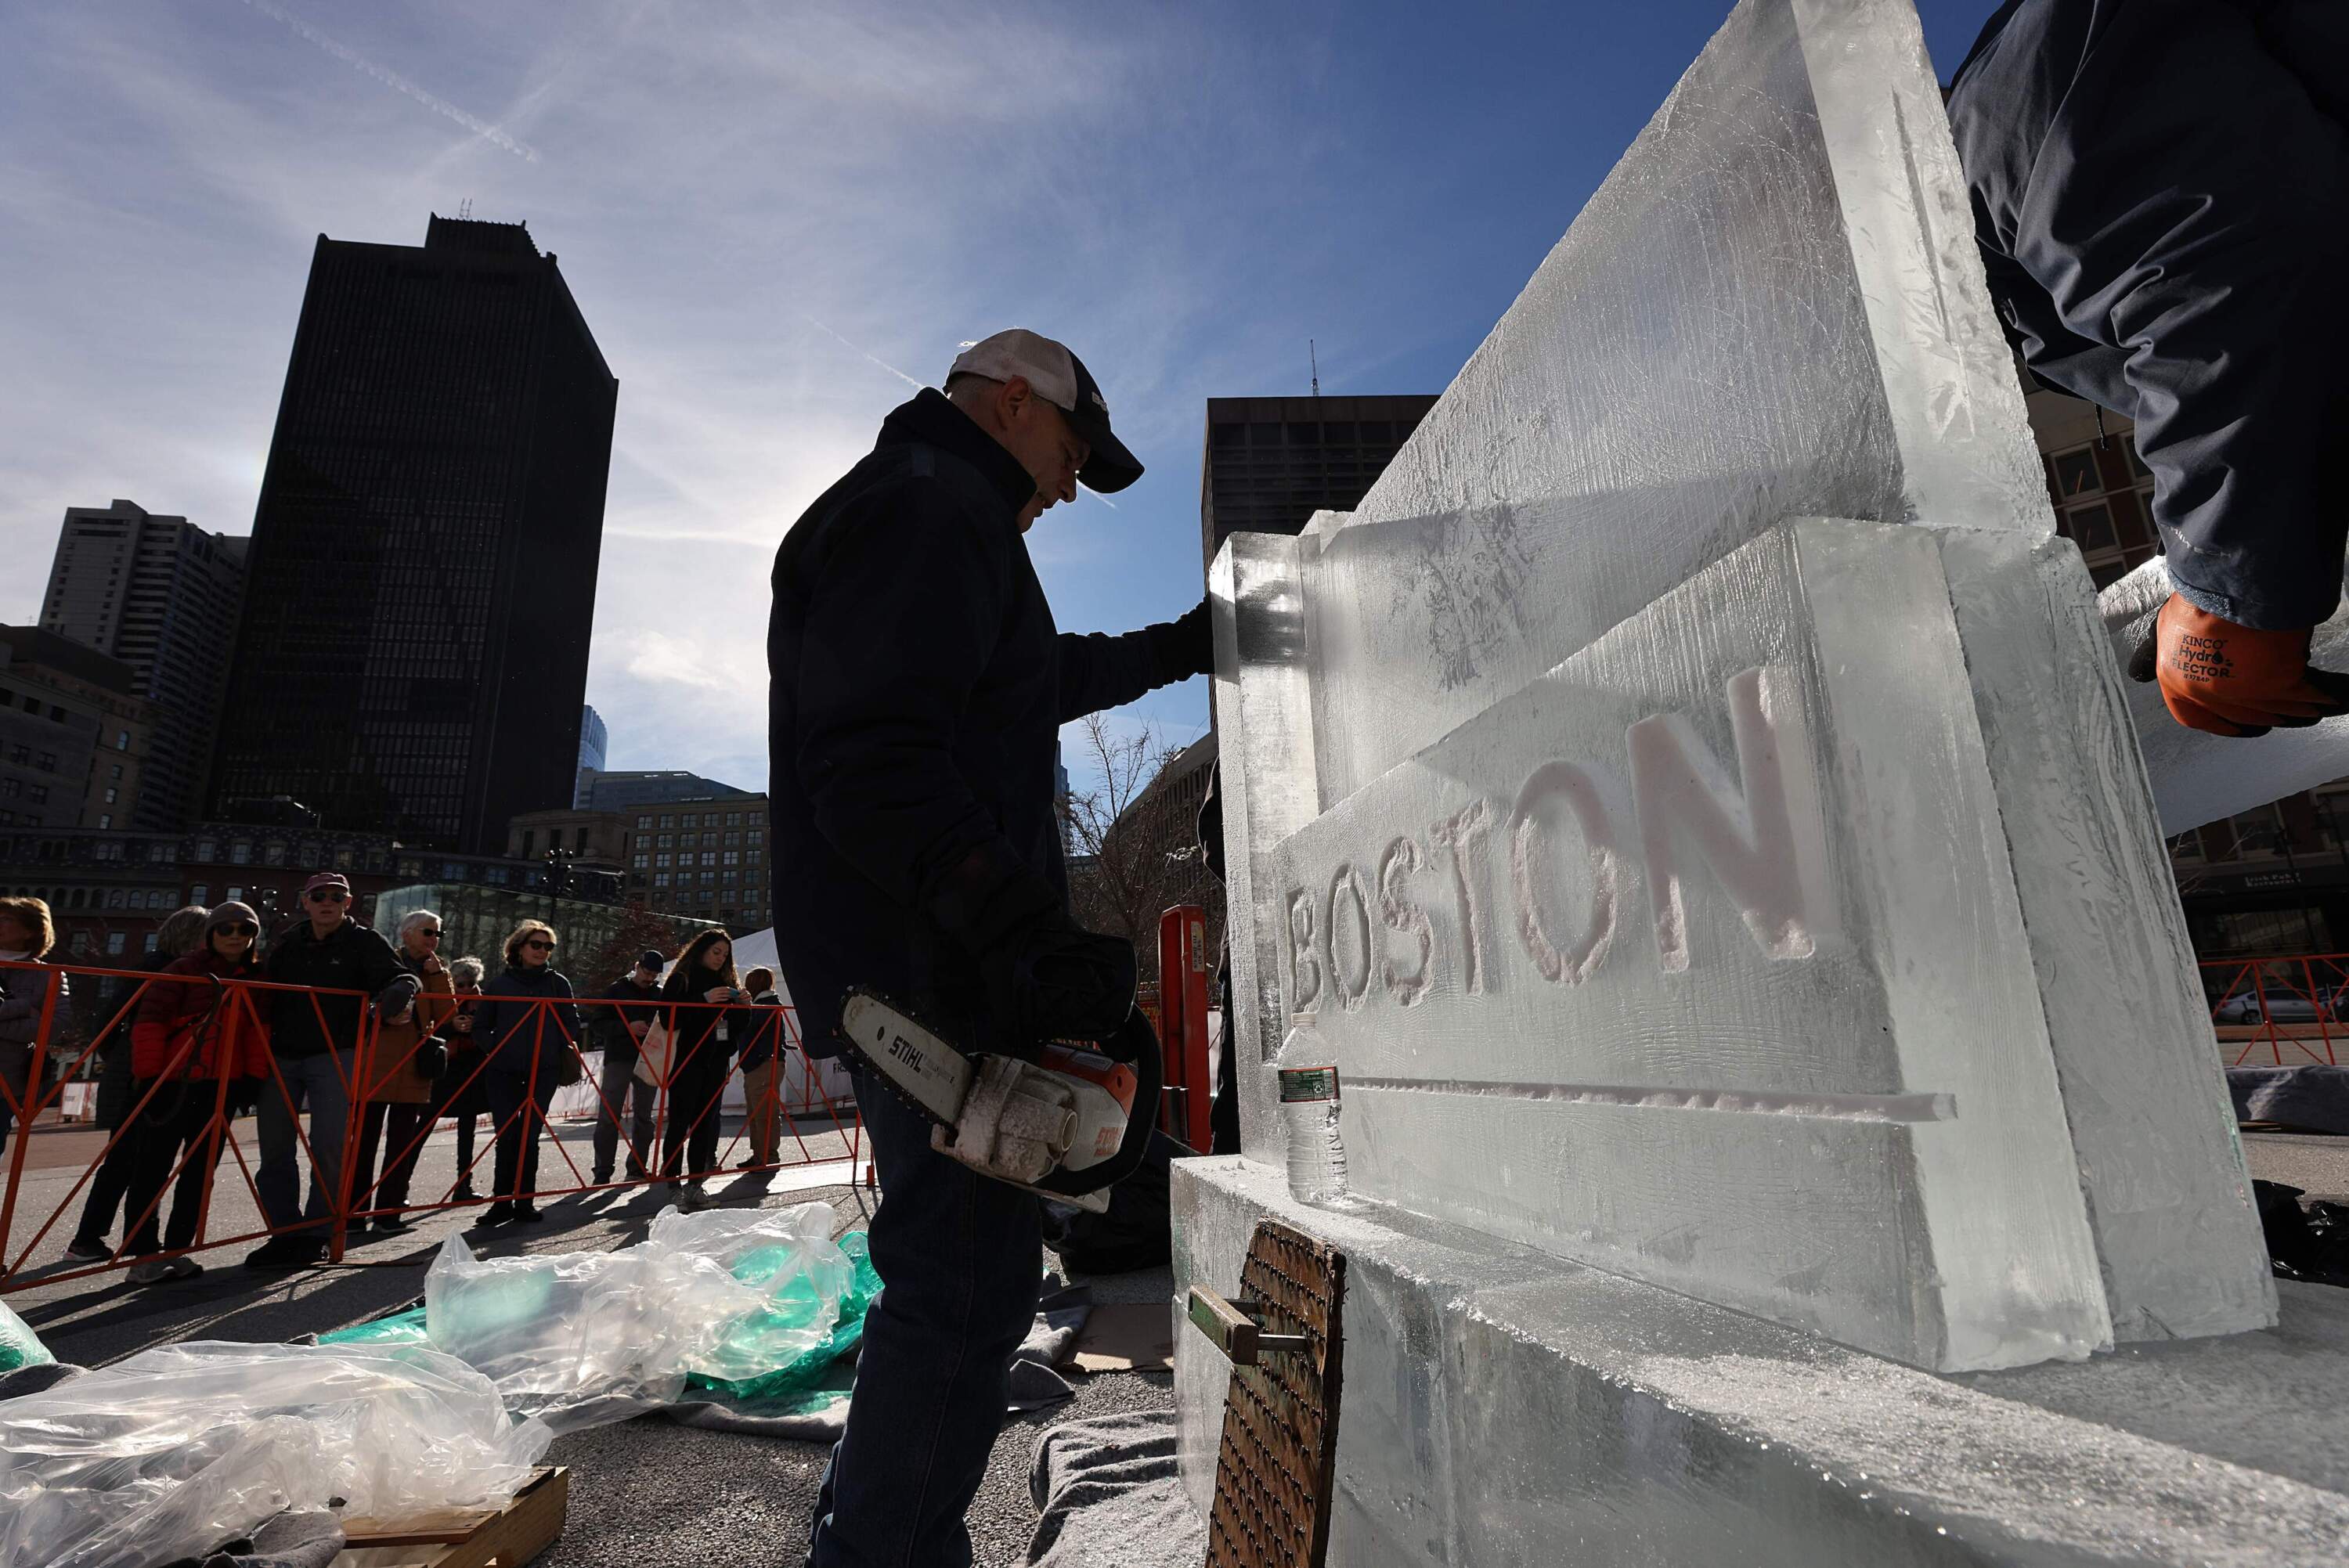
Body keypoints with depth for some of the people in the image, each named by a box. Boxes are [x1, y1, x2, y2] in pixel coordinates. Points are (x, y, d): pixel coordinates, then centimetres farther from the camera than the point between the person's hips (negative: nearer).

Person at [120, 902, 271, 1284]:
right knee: (155, 1164, 1)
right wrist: (149, 1076, -12)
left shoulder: (256, 977, 10)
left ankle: (177, 1249, 16)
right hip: (173, 1081, -4)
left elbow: (258, 1028, 8)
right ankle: (145, 1253, 9)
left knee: (202, 1167, 7)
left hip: (223, 1084, 4)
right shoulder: (186, 968, -2)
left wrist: (254, 1075, -1)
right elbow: (150, 1020, -6)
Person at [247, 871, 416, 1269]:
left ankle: (315, 1234, 7)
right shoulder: (287, 945, 12)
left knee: (329, 1146, -5)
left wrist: (400, 996, -34)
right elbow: (268, 997, 16)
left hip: (334, 1056, -4)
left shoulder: (364, 941, -1)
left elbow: (396, 977, -11)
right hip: (281, 1056, 5)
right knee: (275, 1148, 7)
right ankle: (285, 1234, 17)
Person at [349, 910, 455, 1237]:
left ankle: (388, 1212, 13)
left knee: (402, 1144, 6)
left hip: (413, 1069, 4)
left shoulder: (436, 970, 13)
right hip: (376, 1065, -4)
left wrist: (436, 974, -5)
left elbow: (446, 1013, 1)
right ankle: (355, 1212, 9)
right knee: (365, 1140, 1)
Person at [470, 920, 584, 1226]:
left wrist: (558, 1051, -4)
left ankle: (524, 1202, 9)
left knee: (528, 1137, 2)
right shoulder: (500, 985, 6)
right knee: (507, 1137, 0)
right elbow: (480, 1026, 11)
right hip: (503, 1071, 0)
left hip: (543, 1071, 0)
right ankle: (501, 1201, 9)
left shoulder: (558, 983, 6)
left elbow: (572, 1026, 7)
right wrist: (494, 1050, -1)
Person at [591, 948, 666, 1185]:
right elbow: (599, 1025, -3)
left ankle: (637, 1169, 16)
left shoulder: (661, 993, 10)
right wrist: (627, 1027, -18)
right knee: (609, 1116, -6)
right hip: (619, 1059, -3)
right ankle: (602, 1173, -1)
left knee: (644, 1116, 8)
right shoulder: (618, 990, 1)